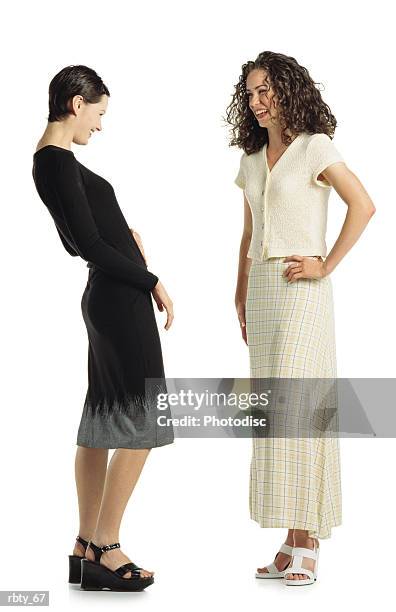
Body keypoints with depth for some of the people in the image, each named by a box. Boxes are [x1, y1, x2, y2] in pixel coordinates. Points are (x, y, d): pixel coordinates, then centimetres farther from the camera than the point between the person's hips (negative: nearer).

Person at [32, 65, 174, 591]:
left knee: (101, 423, 11)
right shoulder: (58, 161, -16)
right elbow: (89, 245, -19)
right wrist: (154, 283, -12)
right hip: (121, 300, -10)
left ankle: (86, 548, 17)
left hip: (106, 298, 10)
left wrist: (123, 233, 7)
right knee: (141, 425, -4)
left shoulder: (51, 160, 14)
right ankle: (106, 549, 2)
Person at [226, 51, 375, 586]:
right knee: (274, 413, 6)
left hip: (302, 291, -7)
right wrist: (242, 300, 16)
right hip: (262, 289, 7)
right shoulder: (252, 159, 15)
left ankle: (307, 544, -2)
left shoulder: (314, 147, -5)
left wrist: (326, 265, -15)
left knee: (298, 410, -9)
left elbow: (364, 205, -15)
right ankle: (293, 542, 12)